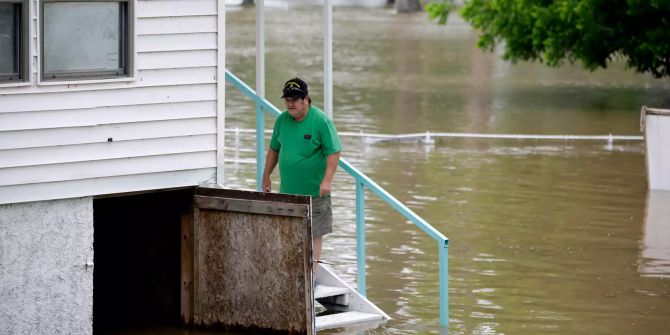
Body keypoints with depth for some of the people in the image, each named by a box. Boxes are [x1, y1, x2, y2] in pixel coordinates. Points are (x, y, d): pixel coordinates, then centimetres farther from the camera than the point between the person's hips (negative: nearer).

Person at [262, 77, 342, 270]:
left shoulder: (321, 121, -10)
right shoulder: (282, 120, 6)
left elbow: (334, 152, -13)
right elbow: (274, 149, 19)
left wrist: (327, 180, -21)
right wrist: (266, 175, 18)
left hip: (314, 191, -5)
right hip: (287, 189, 5)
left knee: (314, 233, -1)